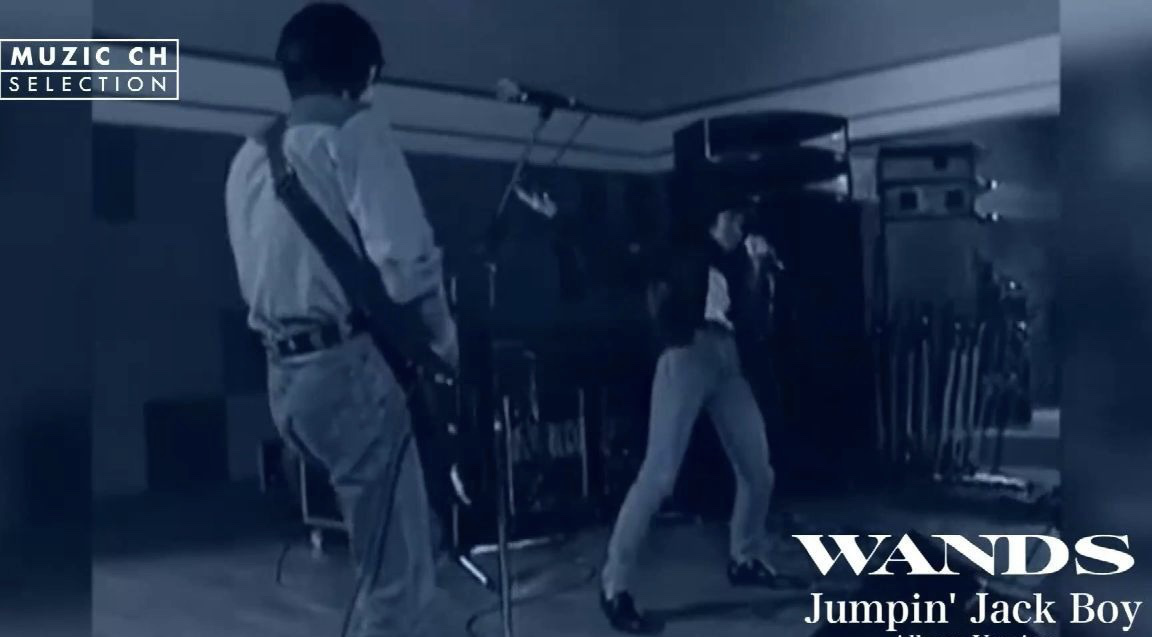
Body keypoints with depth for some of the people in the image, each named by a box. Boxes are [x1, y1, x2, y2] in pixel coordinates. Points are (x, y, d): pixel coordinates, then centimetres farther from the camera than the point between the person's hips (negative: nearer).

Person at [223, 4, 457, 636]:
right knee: (398, 578, -1)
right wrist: (443, 337, -2)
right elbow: (404, 257, -18)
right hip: (350, 366, -8)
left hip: (285, 375, 8)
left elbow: (262, 274, 17)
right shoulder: (355, 129, -6)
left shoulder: (248, 157, 16)